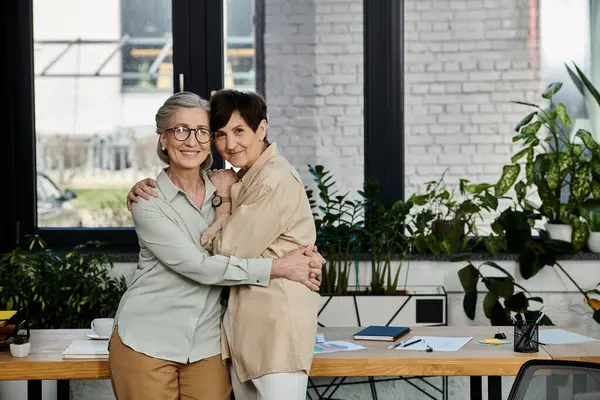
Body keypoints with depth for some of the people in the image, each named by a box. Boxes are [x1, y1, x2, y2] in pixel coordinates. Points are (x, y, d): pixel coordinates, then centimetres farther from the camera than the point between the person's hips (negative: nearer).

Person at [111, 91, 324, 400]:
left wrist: (300, 258, -5)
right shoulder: (148, 202, -9)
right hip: (147, 341, -4)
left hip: (206, 344, 4)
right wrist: (279, 267, -18)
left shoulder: (224, 190, 6)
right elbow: (198, 266, -17)